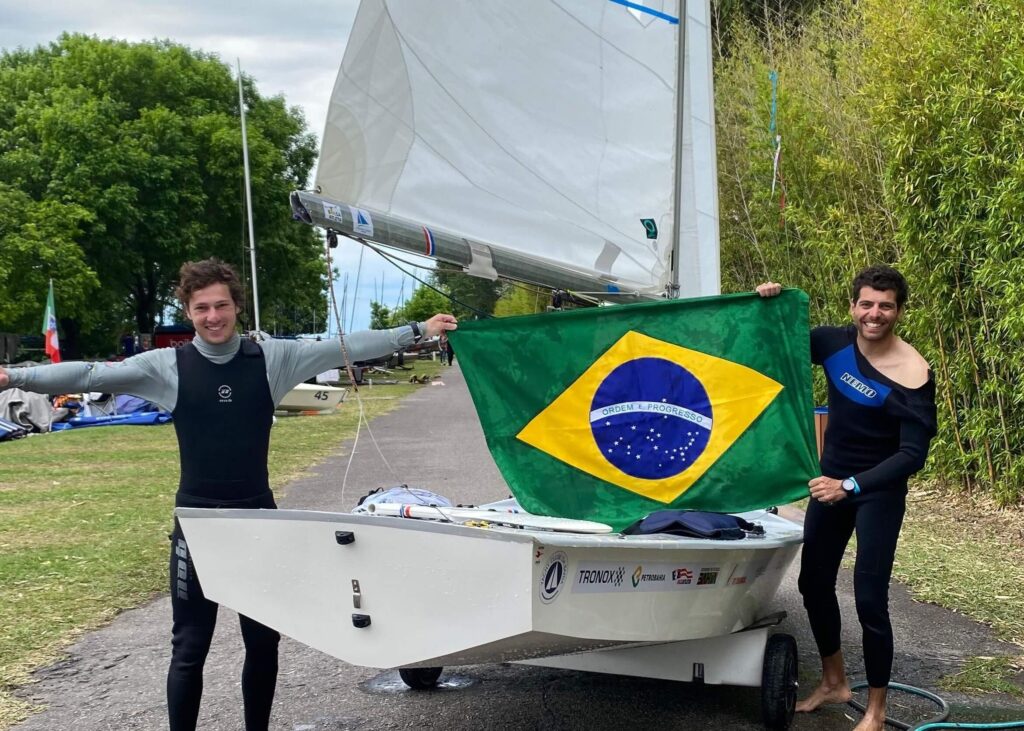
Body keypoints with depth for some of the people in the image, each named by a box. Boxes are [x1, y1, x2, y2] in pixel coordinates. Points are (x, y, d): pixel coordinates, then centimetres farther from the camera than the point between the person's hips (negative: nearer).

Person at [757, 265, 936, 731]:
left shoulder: (912, 374, -22)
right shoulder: (835, 343, -7)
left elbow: (913, 455, -24)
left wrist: (851, 486, -33)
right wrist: (770, 306, -12)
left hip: (879, 492, -6)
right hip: (831, 481, 6)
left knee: (869, 599, -8)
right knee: (814, 583, 14)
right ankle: (834, 682, 34)